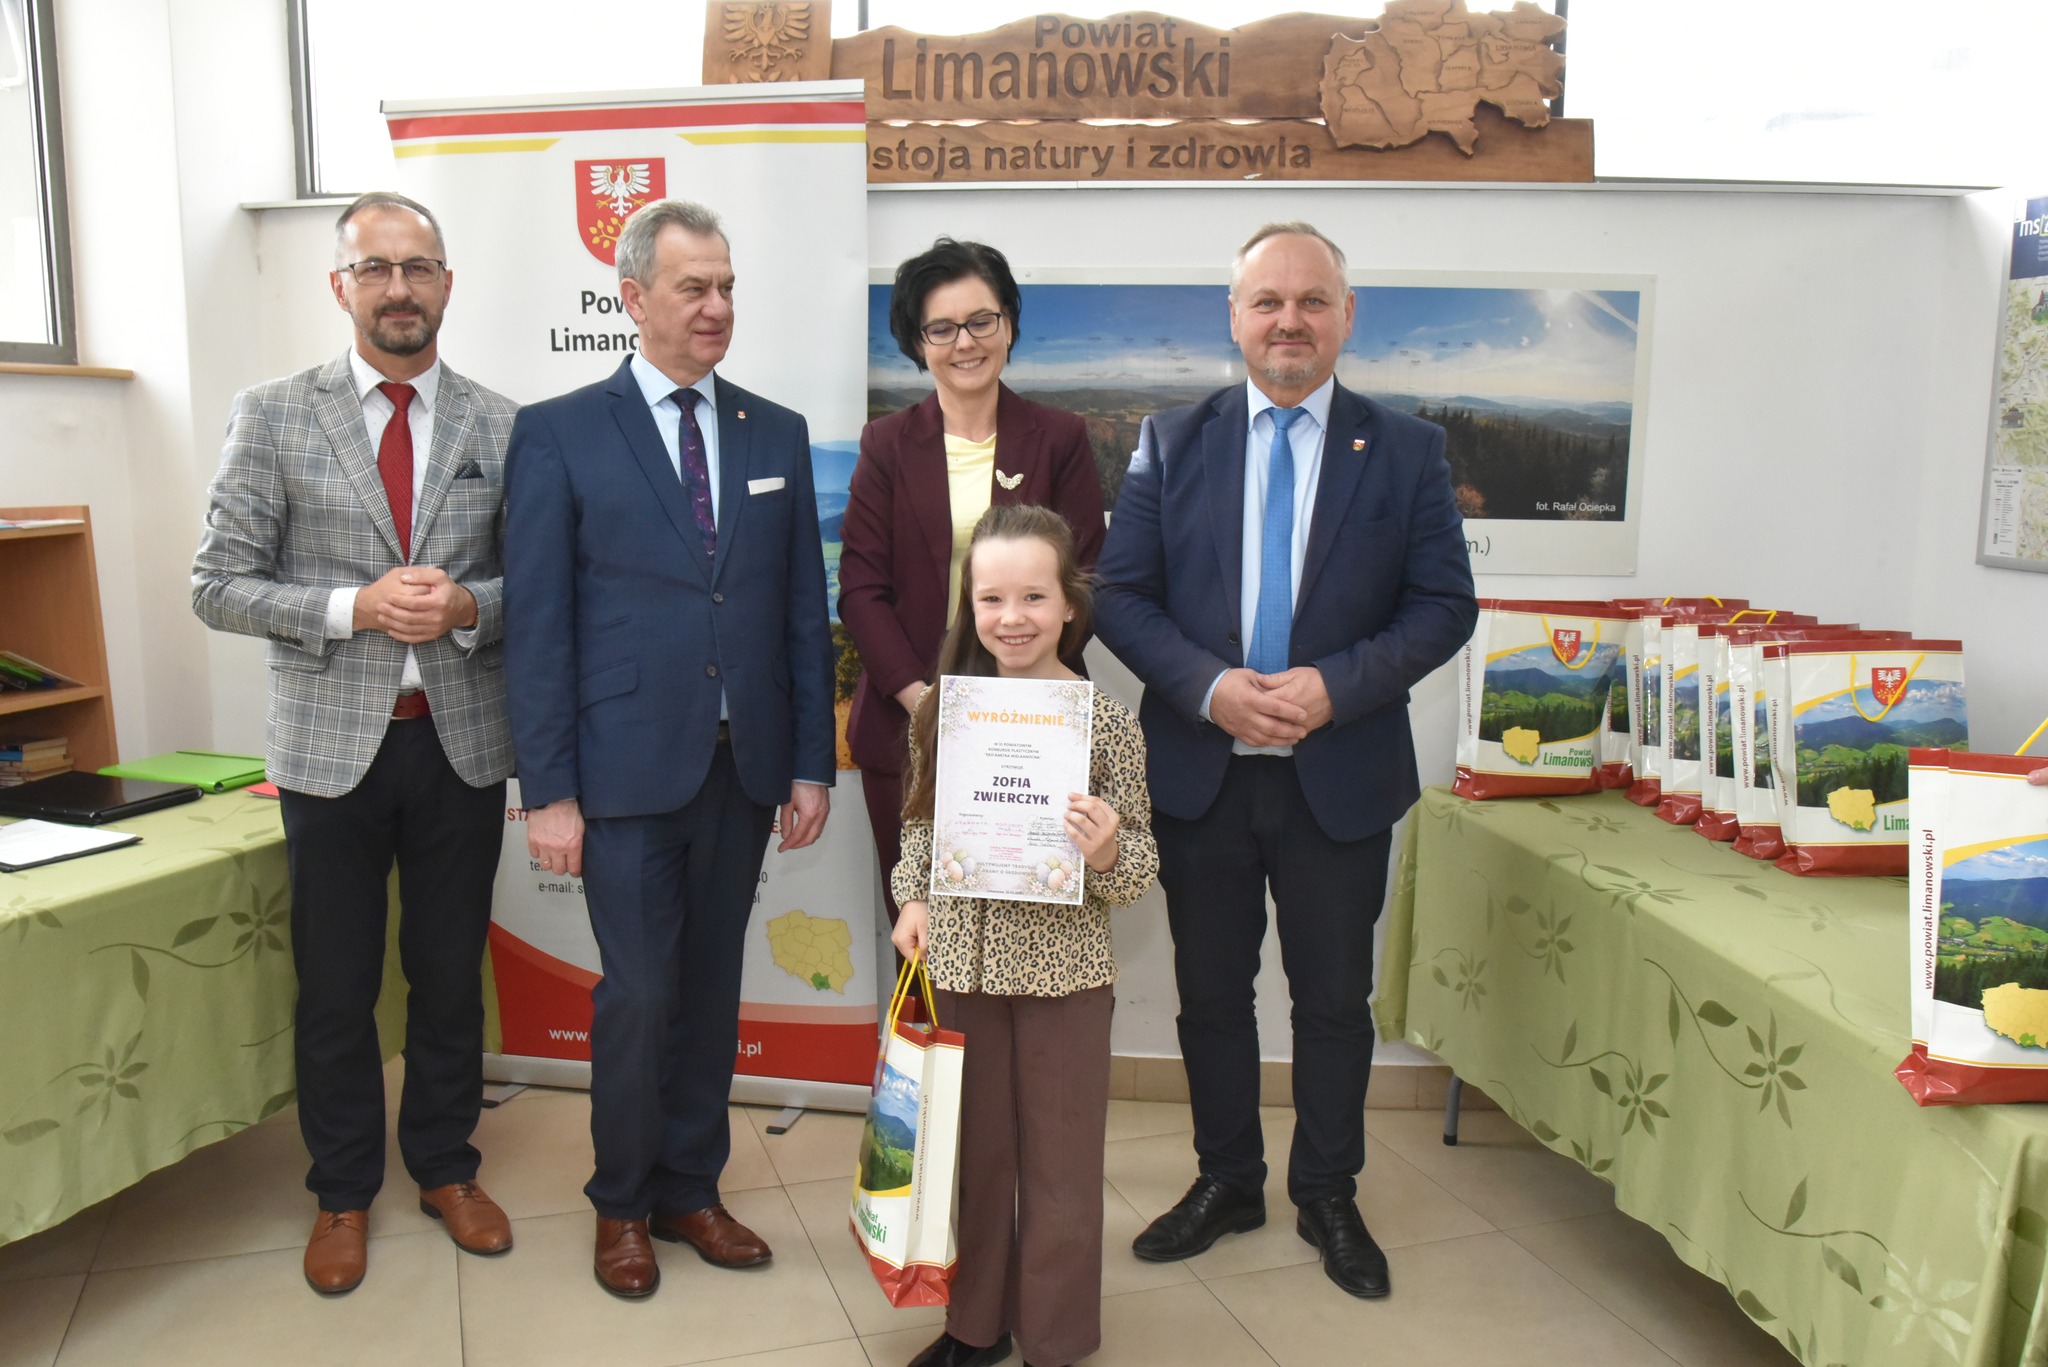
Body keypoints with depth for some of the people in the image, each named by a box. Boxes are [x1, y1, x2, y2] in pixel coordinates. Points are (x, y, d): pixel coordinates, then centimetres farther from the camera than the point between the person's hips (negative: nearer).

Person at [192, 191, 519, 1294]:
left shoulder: (500, 426, 4)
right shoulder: (271, 417, 0)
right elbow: (218, 586, -3)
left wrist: (468, 606, -15)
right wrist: (354, 606, -17)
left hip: (462, 741, 1)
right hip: (332, 744, -1)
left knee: (451, 974, 13)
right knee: (336, 987, 11)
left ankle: (445, 1168, 34)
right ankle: (344, 1193, 31)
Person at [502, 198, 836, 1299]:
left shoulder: (778, 434, 9)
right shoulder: (559, 434, -2)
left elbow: (803, 610, 8)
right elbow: (537, 624, -4)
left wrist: (811, 764, 5)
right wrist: (548, 791, -8)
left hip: (743, 768, 4)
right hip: (629, 767, -3)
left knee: (711, 990, 12)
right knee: (638, 996, 2)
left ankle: (689, 1189, 30)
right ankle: (622, 1204, 25)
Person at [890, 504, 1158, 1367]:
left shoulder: (1106, 721, -9)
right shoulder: (943, 711, -1)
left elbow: (1141, 866, -3)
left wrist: (1107, 852, -24)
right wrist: (912, 900, -4)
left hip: (1063, 970, -2)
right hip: (961, 963, 3)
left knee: (1060, 1160, 11)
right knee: (972, 1151, 17)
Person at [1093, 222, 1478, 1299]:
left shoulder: (1406, 450, 1)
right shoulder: (1172, 442, 3)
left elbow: (1444, 606, -2)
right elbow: (1122, 595, -1)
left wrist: (1335, 685, -17)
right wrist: (1210, 687, -17)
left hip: (1341, 776, -1)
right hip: (1200, 770, 1)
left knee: (1335, 997, 12)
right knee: (1211, 992, 14)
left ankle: (1329, 1197, 33)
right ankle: (1226, 1181, 34)